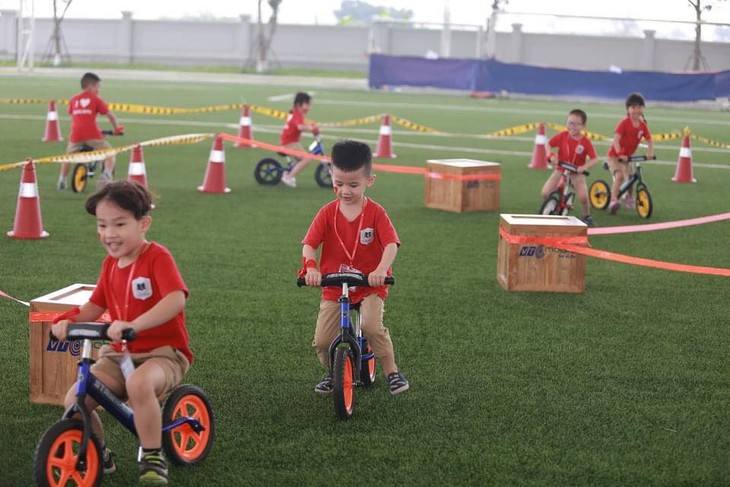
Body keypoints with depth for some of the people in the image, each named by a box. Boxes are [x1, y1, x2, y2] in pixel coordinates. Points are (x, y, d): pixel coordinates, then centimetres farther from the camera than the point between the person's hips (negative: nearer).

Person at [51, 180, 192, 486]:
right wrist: (68, 321, -9)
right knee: (74, 399, -13)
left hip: (163, 353, -7)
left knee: (139, 383, -40)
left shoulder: (157, 257, -13)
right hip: (120, 354, 7)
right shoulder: (110, 264, 9)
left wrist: (133, 324, -40)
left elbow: (176, 300, -28)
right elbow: (94, 306, 14)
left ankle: (153, 458, -21)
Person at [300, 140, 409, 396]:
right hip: (333, 287, 2)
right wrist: (310, 267, -32)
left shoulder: (376, 213, -7)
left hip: (369, 286, -2)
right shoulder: (327, 213, -2)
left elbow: (391, 244, -18)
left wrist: (381, 270, -38)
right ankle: (332, 372, 23)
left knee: (372, 325, -28)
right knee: (322, 341, -9)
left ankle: (392, 372, -6)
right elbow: (309, 244, -10)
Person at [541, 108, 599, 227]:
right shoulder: (562, 136, -10)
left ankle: (587, 217, 9)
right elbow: (548, 144, -1)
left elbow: (594, 159, -16)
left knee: (583, 197, -20)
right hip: (560, 170, 2)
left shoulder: (586, 142, -15)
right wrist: (550, 155, -19)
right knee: (545, 193, -14)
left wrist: (584, 167, -33)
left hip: (577, 173, -2)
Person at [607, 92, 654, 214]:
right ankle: (613, 200, -33)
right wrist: (620, 154, -41)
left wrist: (650, 152, -20)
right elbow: (616, 139, -28)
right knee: (619, 175, -29)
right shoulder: (624, 123, -21)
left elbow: (649, 140, -1)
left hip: (627, 156, 6)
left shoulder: (643, 125, -4)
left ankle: (629, 197, 44)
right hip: (614, 155, -6)